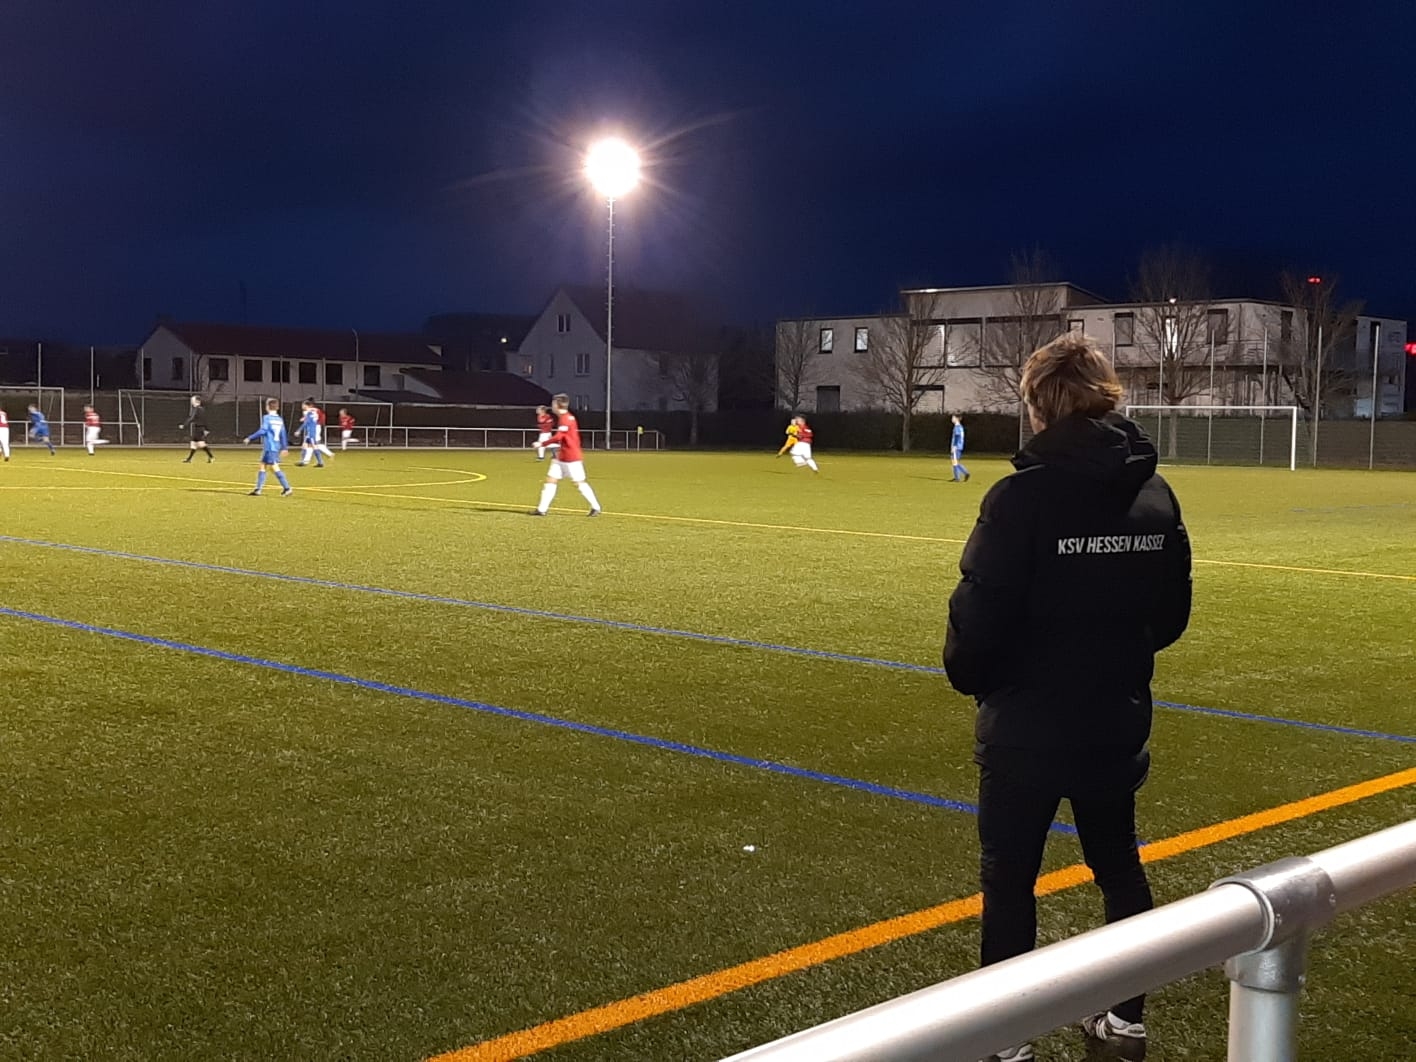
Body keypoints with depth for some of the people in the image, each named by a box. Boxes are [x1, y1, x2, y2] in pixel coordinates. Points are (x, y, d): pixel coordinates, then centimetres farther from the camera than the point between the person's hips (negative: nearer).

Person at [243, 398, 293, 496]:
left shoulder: (267, 418, -9)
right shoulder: (280, 419, 12)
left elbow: (262, 431, -16)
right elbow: (283, 435, 13)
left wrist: (250, 438, -9)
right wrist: (285, 448, 19)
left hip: (269, 447, -8)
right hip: (276, 447, 8)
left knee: (274, 468, -7)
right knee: (263, 467, 14)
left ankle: (287, 488, -12)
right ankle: (258, 490, 16)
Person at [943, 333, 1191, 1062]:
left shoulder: (1022, 497, -20)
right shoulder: (1155, 495, -1)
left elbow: (980, 618, -19)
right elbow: (1171, 616, 6)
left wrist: (970, 676, 1)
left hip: (1028, 725, -5)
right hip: (1116, 721, 6)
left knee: (1009, 880, 8)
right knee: (1119, 868, 20)